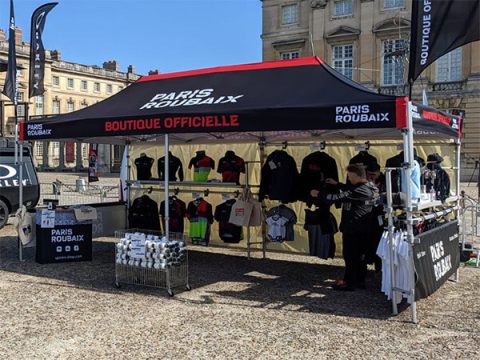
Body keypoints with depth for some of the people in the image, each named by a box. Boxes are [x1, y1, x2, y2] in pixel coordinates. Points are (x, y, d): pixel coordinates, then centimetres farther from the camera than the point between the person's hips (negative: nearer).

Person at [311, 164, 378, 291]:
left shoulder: (359, 191, -23)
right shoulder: (368, 187, 5)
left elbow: (338, 197, -21)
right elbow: (349, 190, 23)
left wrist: (319, 194, -11)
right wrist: (337, 184, 29)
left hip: (353, 229, -9)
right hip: (362, 229, 9)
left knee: (350, 255, 1)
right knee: (359, 255, 17)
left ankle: (349, 283, 10)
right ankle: (360, 280, 27)